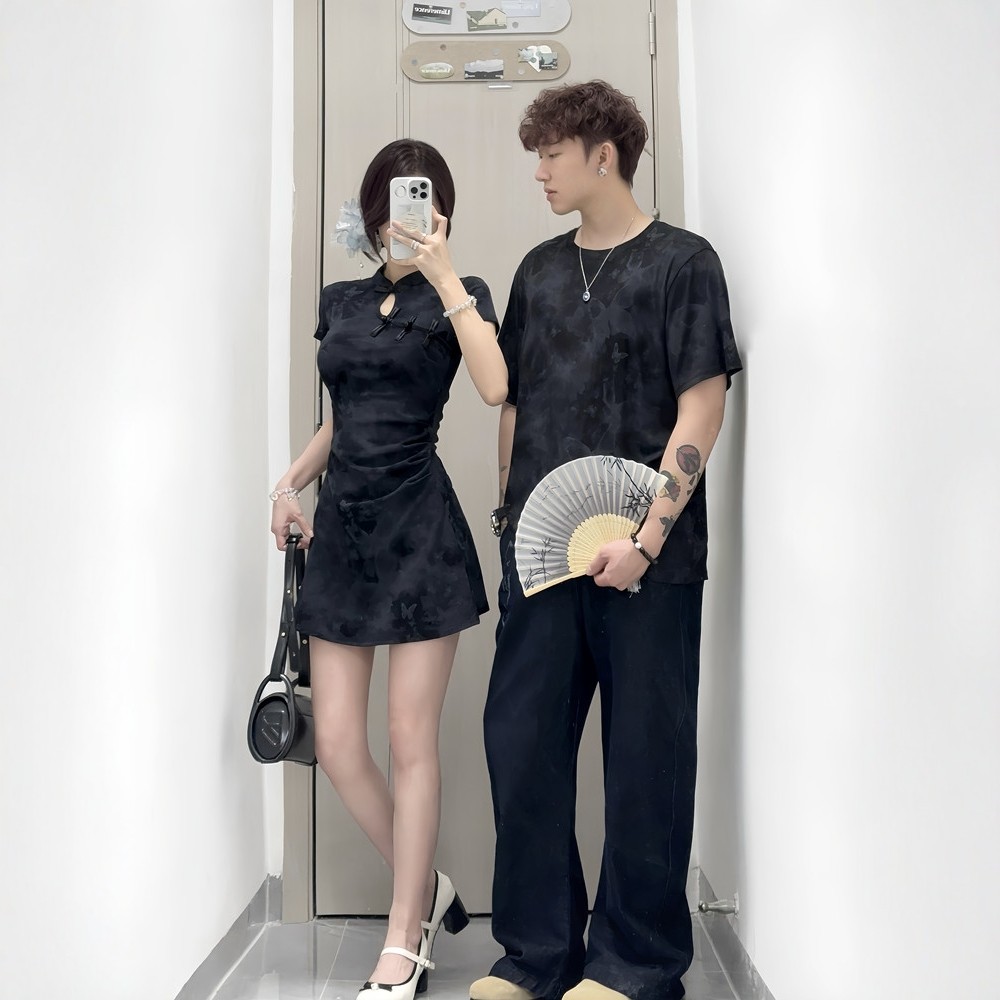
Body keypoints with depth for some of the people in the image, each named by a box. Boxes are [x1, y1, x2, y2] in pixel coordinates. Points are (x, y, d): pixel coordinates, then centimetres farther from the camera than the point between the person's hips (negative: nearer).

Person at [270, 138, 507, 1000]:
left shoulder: (456, 297, 1)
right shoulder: (340, 301, 16)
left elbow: (495, 387, -20)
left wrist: (442, 273, -18)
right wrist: (290, 483, 10)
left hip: (419, 528, -5)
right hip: (343, 527, 5)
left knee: (411, 740, 0)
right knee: (337, 745, 3)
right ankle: (428, 891, 27)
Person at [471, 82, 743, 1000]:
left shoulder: (681, 263, 0)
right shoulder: (540, 270, 15)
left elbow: (701, 412, -7)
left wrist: (647, 535, -16)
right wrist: (512, 514, 10)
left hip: (646, 557, -5)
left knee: (645, 755, 4)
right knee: (521, 742, 6)